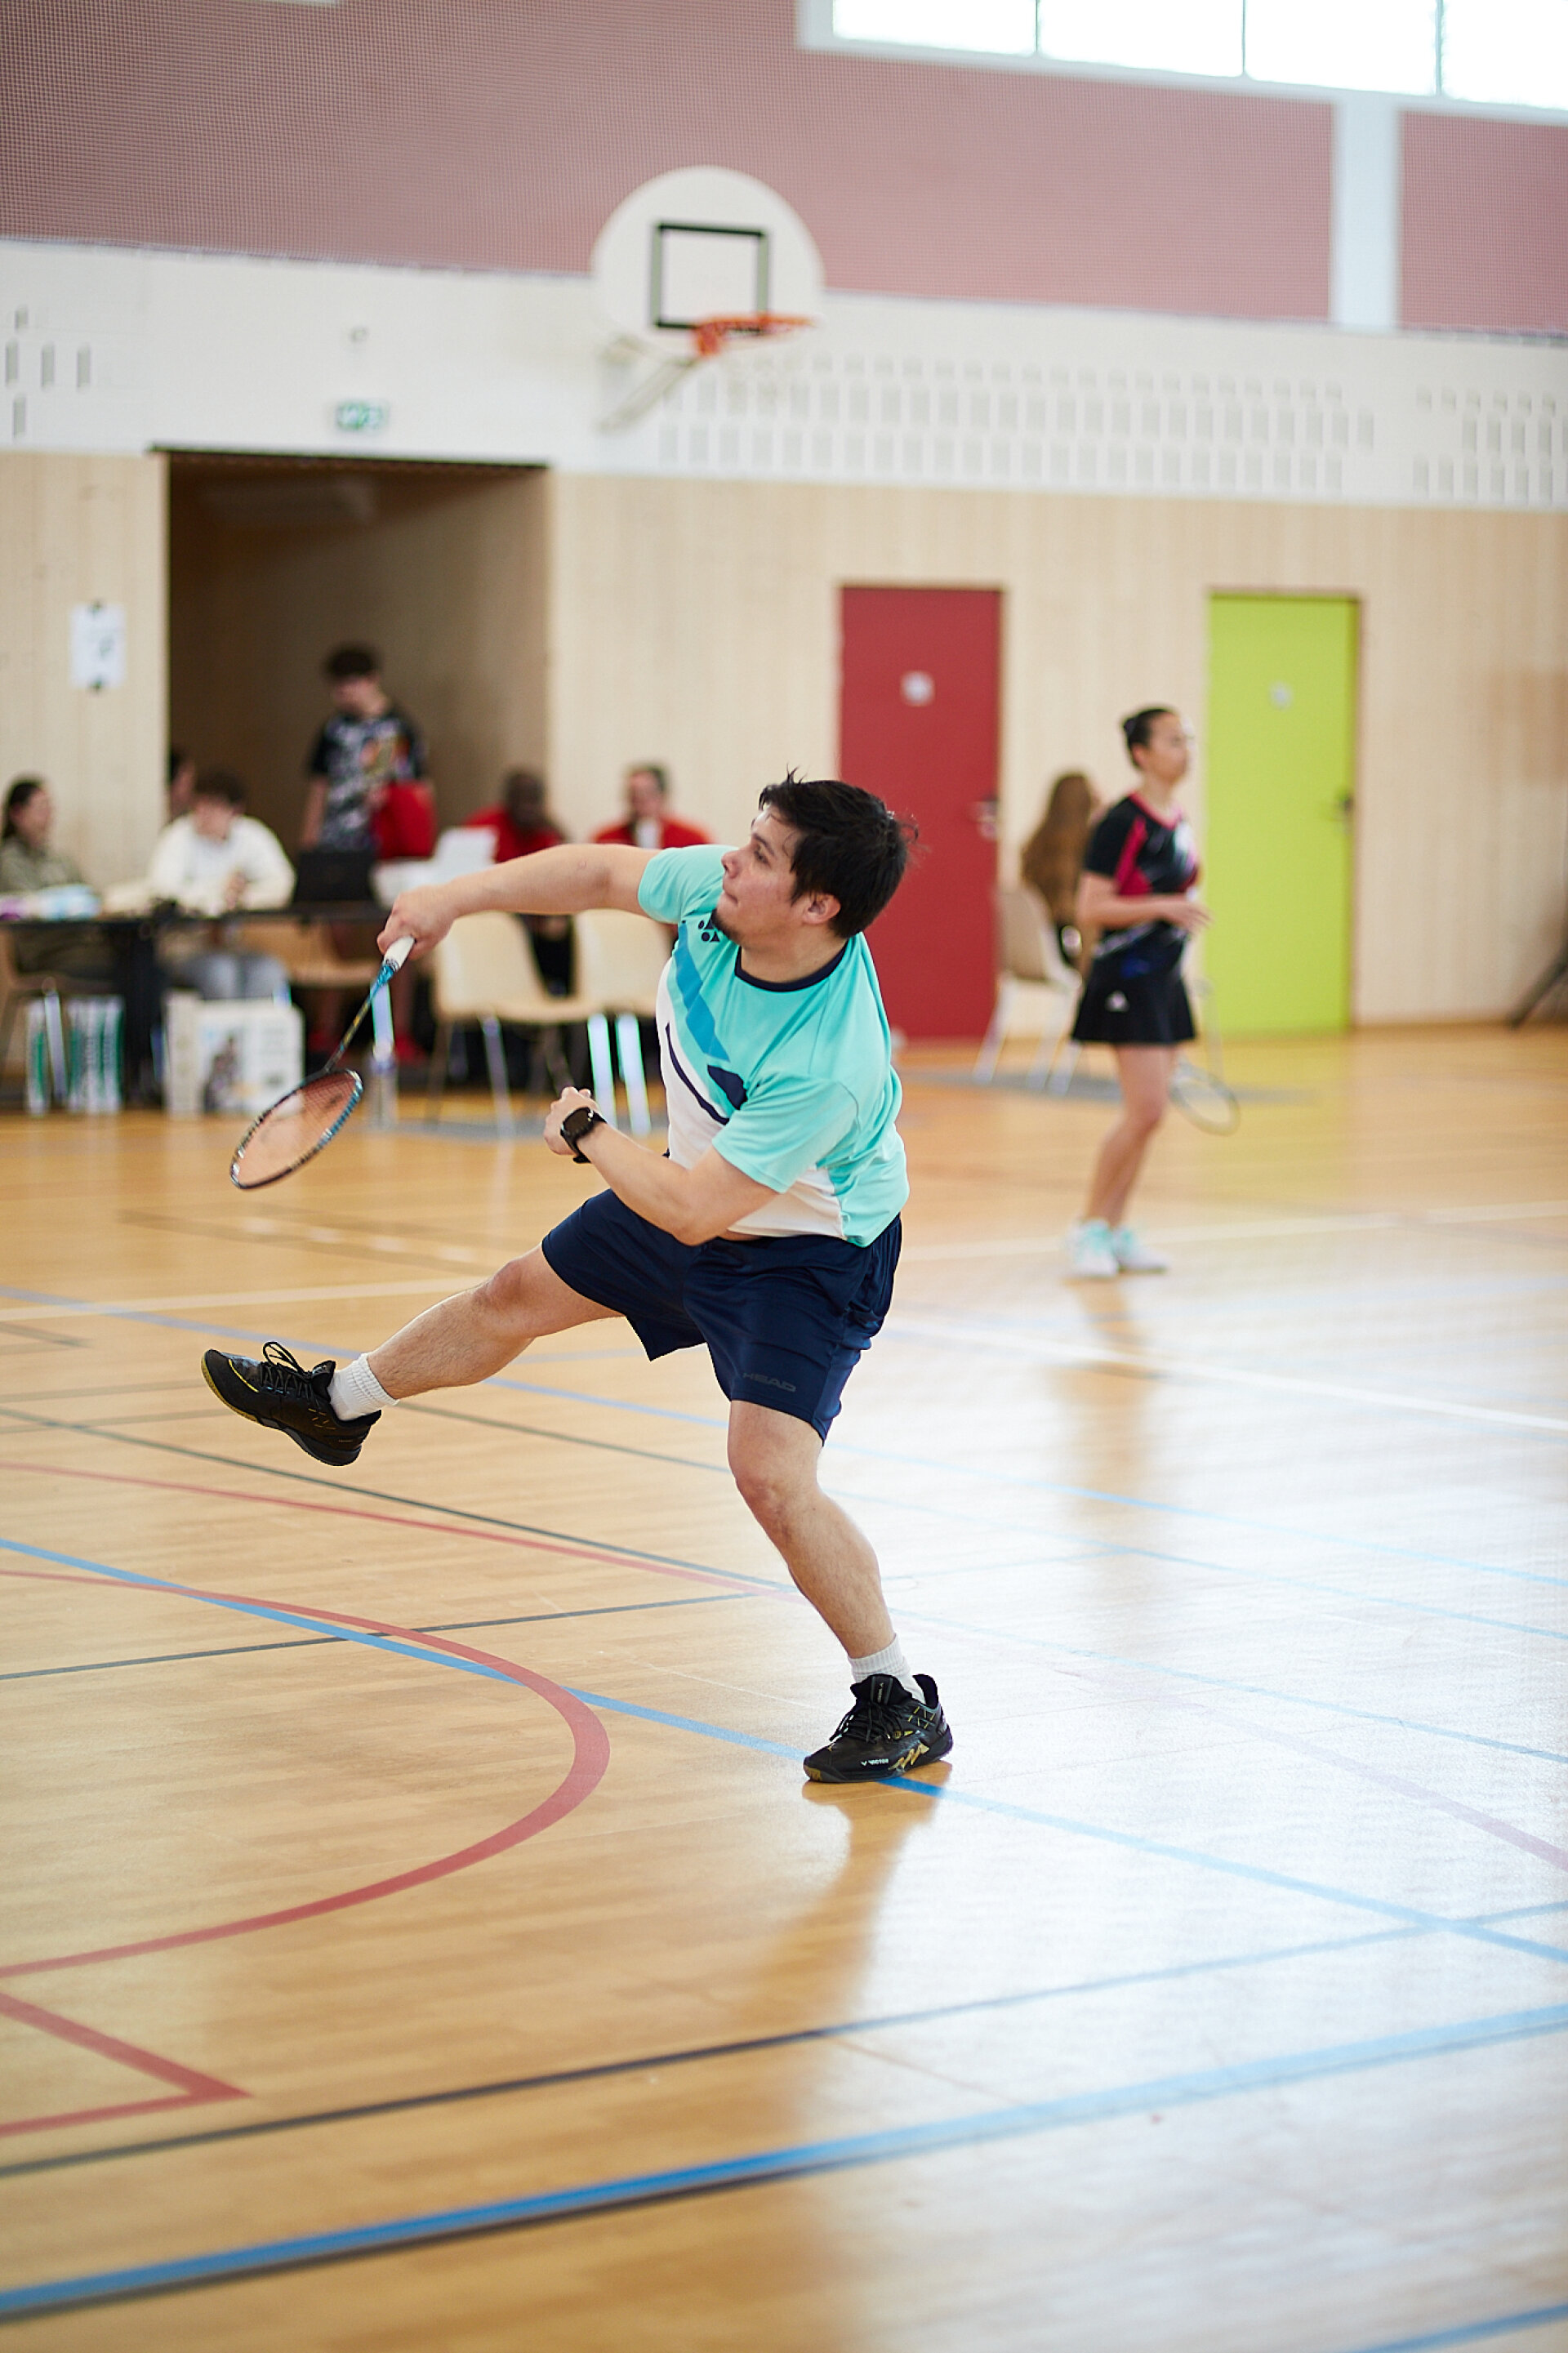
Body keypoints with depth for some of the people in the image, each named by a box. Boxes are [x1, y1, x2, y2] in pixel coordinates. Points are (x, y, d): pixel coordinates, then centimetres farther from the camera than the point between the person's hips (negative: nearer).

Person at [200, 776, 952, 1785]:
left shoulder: (828, 1064, -41)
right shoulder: (719, 890, -23)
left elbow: (692, 1212, -33)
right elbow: (600, 871, -2)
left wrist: (583, 1131, -18)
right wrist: (458, 896, -10)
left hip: (806, 1256, -8)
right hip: (700, 1185, 8)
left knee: (771, 1474, -22)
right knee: (519, 1296, 22)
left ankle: (901, 1704, -4)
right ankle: (339, 1404, 49)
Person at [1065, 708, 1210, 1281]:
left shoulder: (1178, 823, 12)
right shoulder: (1122, 823, -14)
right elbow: (1090, 909, -17)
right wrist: (1165, 906, -23)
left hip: (1164, 979, 8)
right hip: (1127, 980, -8)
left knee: (1146, 1114, 7)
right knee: (1146, 1110, -13)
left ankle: (1115, 1230, 14)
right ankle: (1088, 1228, -2)